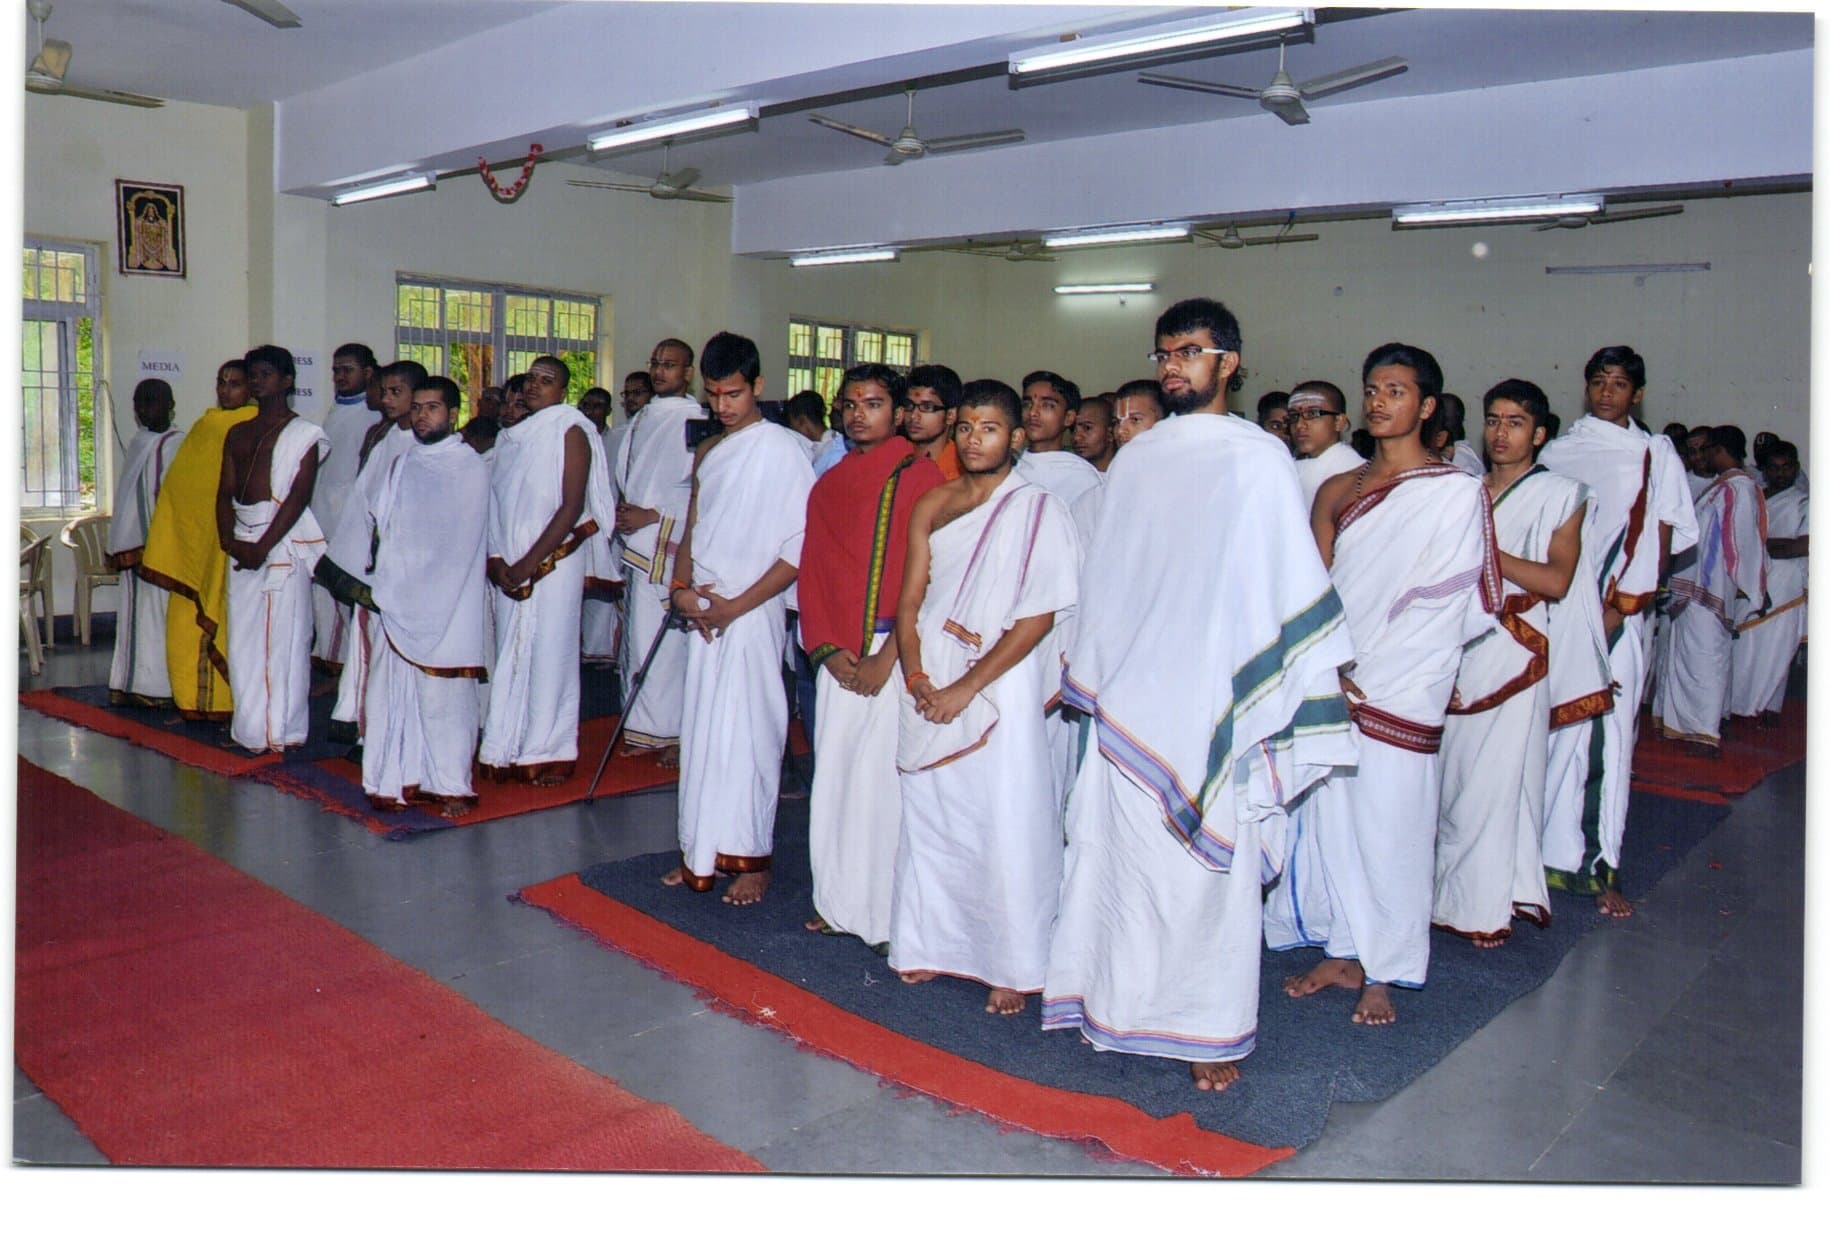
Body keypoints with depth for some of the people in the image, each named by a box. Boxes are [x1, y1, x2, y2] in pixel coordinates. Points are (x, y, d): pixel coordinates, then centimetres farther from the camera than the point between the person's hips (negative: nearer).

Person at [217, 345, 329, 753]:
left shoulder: (304, 435, -1)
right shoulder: (237, 434, 18)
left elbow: (299, 496, -10)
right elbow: (225, 491, 12)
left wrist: (264, 546, -16)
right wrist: (229, 538, -5)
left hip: (284, 541, -6)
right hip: (242, 542, 6)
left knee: (283, 637, -5)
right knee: (242, 639, 7)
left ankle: (283, 730, 1)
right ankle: (249, 729, 14)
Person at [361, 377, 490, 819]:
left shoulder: (472, 468, 0)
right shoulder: (401, 464, 17)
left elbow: (464, 540, -4)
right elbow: (379, 522, 17)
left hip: (447, 603, -5)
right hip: (398, 599, 5)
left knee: (444, 695, -5)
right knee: (395, 689, 4)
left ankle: (452, 785, 1)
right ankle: (402, 779, 11)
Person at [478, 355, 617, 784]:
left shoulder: (570, 432, -3)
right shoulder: (510, 436, 15)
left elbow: (572, 507, -11)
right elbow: (495, 504, 13)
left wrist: (529, 563, -14)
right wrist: (495, 561, -2)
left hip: (554, 562, -6)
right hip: (508, 568, 6)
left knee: (548, 653, -2)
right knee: (509, 654, 6)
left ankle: (548, 754, 7)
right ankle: (507, 751, 14)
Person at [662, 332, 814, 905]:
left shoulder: (782, 448, -8)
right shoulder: (708, 452, 15)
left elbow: (801, 546, -12)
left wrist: (736, 605, -14)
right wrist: (682, 587, 1)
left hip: (752, 614, -7)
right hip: (703, 613, 7)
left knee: (747, 736, -4)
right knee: (701, 732, 10)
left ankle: (751, 858, 7)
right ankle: (702, 855, 19)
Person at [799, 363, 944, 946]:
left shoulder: (922, 477, -3)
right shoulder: (828, 486, 15)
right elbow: (810, 573, 12)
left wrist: (886, 656, -14)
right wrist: (826, 649, -2)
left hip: (894, 652, -5)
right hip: (839, 657, 5)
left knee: (886, 773, -4)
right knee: (835, 773, 8)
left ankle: (890, 912, 7)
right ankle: (841, 901, 21)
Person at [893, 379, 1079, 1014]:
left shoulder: (1039, 510, -4)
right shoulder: (933, 505, 11)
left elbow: (1038, 618, -10)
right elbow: (910, 599, 9)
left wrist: (964, 689, -13)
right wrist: (916, 675, -7)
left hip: (1000, 691, -5)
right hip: (930, 692, 5)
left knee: (1006, 830, -2)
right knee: (928, 818, 10)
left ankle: (1014, 968, 10)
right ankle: (933, 944, 25)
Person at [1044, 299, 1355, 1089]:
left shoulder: (1260, 459, -1)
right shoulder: (1134, 459, 13)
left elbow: (1292, 581, -3)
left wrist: (1279, 699, -8)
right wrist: (1084, 671, 17)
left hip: (1213, 700, -4)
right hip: (1130, 695, 4)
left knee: (1209, 865, 1)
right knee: (1123, 852, 9)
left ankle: (1211, 1030, 12)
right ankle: (1123, 1002, 23)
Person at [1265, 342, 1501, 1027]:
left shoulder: (1458, 492, -1)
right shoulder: (1336, 491, 12)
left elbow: (1444, 602, -6)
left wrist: (1359, 674, -9)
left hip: (1400, 694, -4)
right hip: (1330, 685, 4)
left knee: (1389, 827, 0)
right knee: (1329, 818, 8)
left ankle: (1383, 973, 15)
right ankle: (1343, 955, 23)